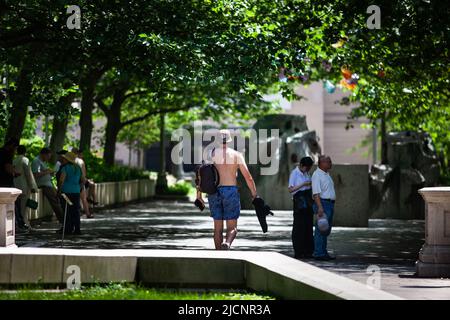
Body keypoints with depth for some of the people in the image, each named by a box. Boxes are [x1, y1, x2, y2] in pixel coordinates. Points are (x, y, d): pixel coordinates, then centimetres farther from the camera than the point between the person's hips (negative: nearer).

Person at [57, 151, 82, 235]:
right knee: (75, 211, 9)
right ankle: (77, 229, 9)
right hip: (76, 192, 6)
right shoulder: (78, 168, 11)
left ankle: (68, 229, -1)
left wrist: (59, 190, -8)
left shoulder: (65, 168, -9)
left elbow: (61, 180, -17)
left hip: (66, 191, -6)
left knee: (67, 212, -1)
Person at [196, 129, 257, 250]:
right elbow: (248, 178, -1)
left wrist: (199, 195, 4)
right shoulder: (236, 155, 4)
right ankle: (227, 243, -32)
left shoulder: (211, 154, 5)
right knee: (232, 228, -1)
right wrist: (255, 196, 6)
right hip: (231, 191, -2)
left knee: (218, 228, 13)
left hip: (214, 192, 2)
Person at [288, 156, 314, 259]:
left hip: (308, 201, 7)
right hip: (299, 201, -7)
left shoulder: (306, 173, 15)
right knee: (299, 227, -5)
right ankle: (298, 252, -1)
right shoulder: (294, 173, -6)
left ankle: (308, 251, 11)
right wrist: (303, 184, -16)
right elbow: (290, 189, -12)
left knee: (308, 226, 6)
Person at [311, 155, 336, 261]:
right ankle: (319, 254, -7)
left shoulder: (326, 174, 18)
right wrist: (320, 207, -27)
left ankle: (323, 252, 18)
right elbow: (316, 193, -20)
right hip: (322, 203, -10)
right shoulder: (317, 175, -13)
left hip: (330, 204, 10)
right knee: (321, 230, -8)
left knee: (326, 230, 13)